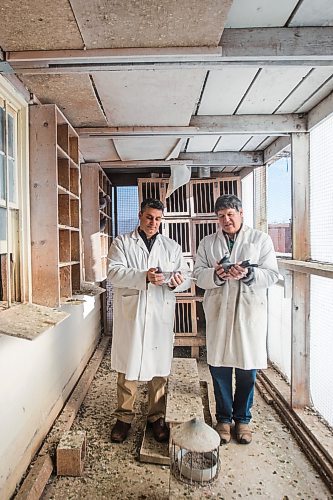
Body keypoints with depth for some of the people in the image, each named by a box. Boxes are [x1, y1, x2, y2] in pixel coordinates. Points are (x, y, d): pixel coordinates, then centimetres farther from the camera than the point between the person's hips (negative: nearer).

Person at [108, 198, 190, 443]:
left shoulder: (173, 246, 13)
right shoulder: (122, 242, 7)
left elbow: (186, 276, 9)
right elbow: (114, 272, -8)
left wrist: (177, 281, -16)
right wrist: (144, 276, -23)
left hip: (161, 315, 2)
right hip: (129, 314, -1)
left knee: (159, 368, 9)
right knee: (127, 367, 7)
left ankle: (157, 417, 26)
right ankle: (124, 417, 25)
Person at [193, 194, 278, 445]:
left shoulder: (261, 239, 5)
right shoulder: (207, 243, 10)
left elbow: (271, 274, -2)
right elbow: (198, 274, 2)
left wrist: (248, 274, -20)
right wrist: (216, 275, -18)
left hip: (250, 310, -1)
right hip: (218, 311, 2)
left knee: (247, 367, 8)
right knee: (219, 365, 7)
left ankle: (243, 418, 29)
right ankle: (224, 418, 28)